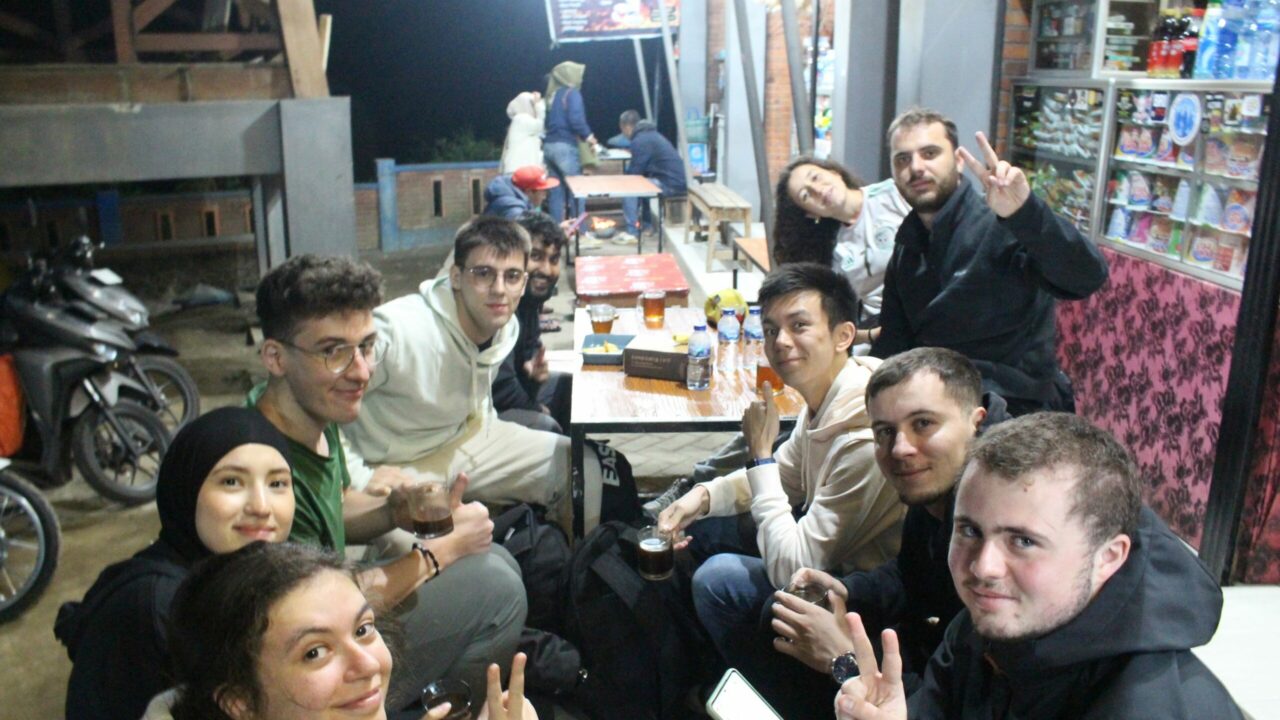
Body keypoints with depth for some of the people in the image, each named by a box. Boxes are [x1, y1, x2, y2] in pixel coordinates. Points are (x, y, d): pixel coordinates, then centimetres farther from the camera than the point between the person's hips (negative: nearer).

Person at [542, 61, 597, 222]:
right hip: (565, 147, -8)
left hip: (549, 146, 8)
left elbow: (547, 121, 17)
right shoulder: (572, 93, -5)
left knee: (556, 192, 9)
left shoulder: (552, 95, 18)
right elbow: (575, 119, -18)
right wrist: (588, 136, -7)